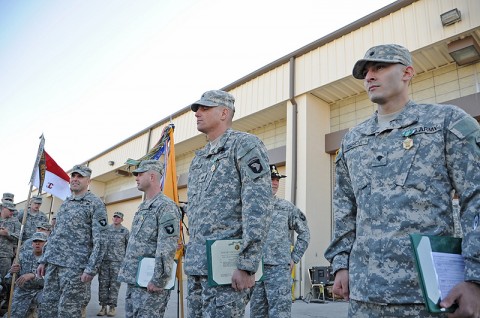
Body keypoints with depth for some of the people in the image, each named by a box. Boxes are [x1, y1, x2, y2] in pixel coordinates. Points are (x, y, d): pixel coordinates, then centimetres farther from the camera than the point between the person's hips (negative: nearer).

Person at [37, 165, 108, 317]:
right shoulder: (65, 203, 16)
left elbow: (100, 240, -13)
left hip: (75, 265, -7)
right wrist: (43, 260, 16)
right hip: (52, 263, 7)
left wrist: (91, 269, -18)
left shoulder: (96, 204, -7)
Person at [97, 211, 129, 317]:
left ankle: (112, 307, 9)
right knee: (103, 283, 4)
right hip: (104, 260, 3)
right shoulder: (106, 229, 10)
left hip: (117, 261, -3)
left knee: (114, 284, 1)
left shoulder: (125, 231, 3)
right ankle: (103, 306, 13)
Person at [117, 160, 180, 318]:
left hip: (149, 283, -9)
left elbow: (167, 249, -22)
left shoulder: (166, 207, -14)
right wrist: (126, 272, 19)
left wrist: (158, 281, -23)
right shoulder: (142, 207, 16)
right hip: (133, 280, 9)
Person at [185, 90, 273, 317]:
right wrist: (191, 260, 20)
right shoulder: (198, 159, 20)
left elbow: (259, 206, -16)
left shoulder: (245, 145, -5)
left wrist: (246, 264, -21)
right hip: (196, 266, 8)